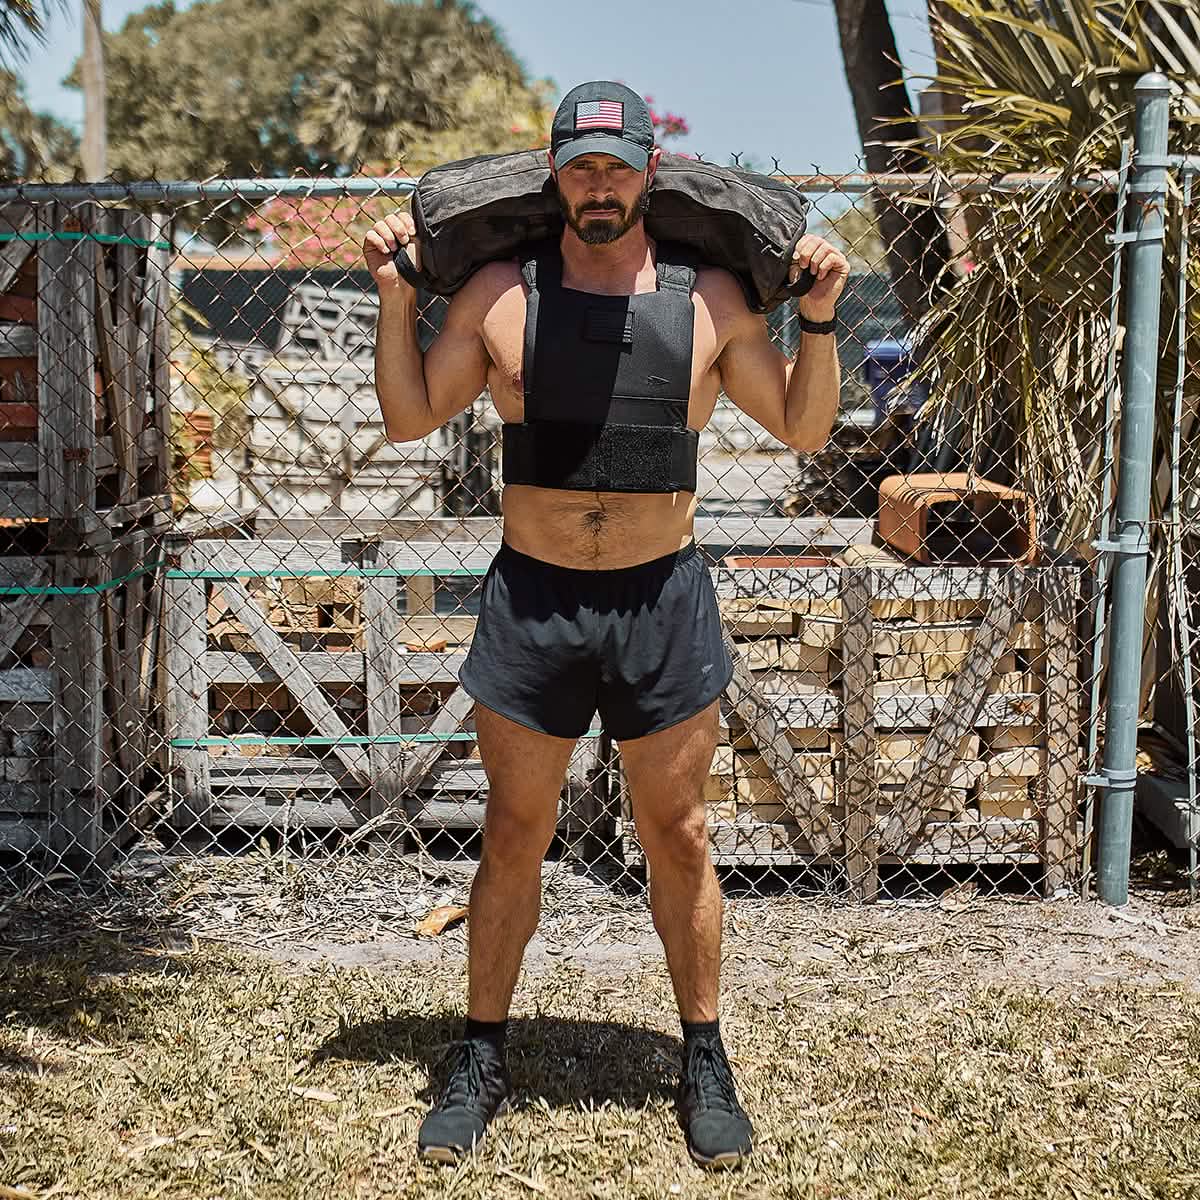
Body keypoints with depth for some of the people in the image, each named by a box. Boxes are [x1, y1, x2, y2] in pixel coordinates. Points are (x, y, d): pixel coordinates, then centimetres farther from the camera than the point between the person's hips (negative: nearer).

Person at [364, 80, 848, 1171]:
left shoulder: (710, 299, -1)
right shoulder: (501, 294, -2)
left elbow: (803, 428, 7)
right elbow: (411, 417, 8)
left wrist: (818, 320, -7)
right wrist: (397, 299, -2)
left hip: (663, 600, 0)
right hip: (531, 600, 0)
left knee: (679, 840, 9)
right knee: (513, 842, 9)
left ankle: (705, 1065, 25)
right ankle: (482, 1062, 25)